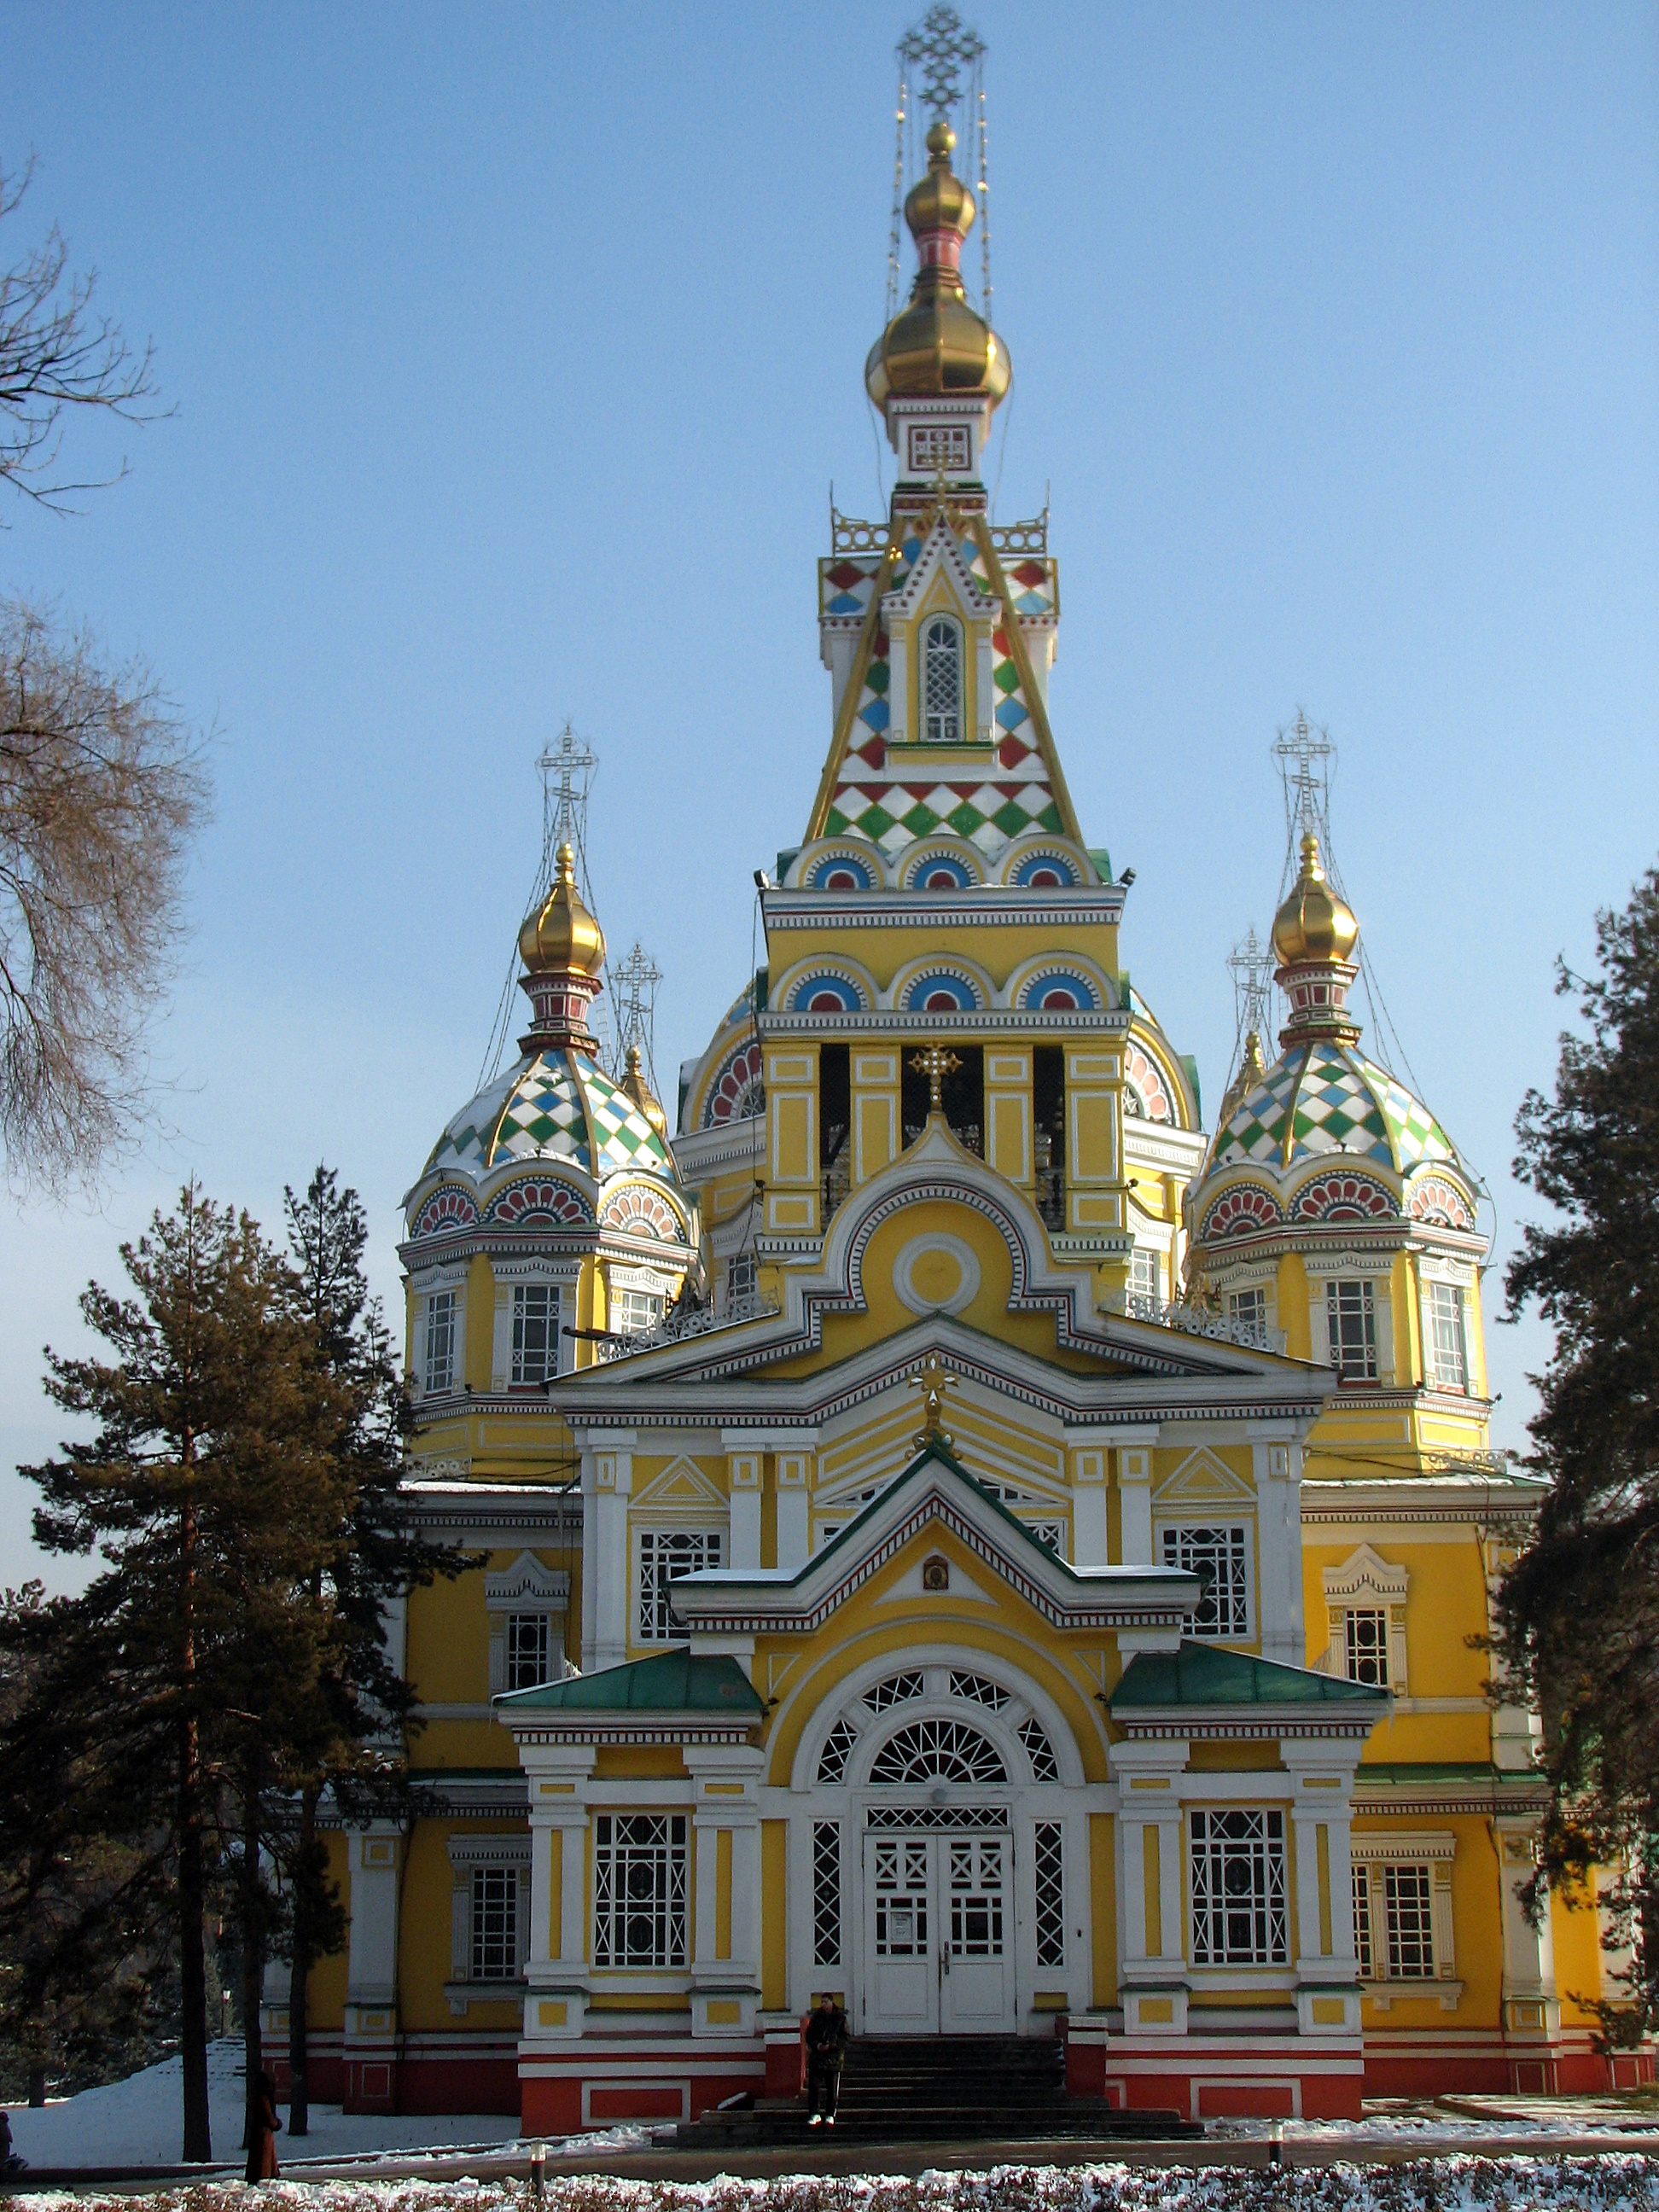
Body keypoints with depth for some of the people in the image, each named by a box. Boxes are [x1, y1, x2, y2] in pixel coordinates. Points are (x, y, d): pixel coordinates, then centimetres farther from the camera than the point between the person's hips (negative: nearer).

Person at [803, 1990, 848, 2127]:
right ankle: (816, 2115, -1)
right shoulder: (817, 2016, 8)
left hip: (834, 2057, -2)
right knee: (813, 2085, -6)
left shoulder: (840, 2017, 1)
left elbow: (844, 2038, -1)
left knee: (832, 2089, 3)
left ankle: (830, 2116, 12)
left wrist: (830, 2046, -14)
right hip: (817, 2057, 2)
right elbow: (809, 2034, 9)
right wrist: (816, 2045, -9)